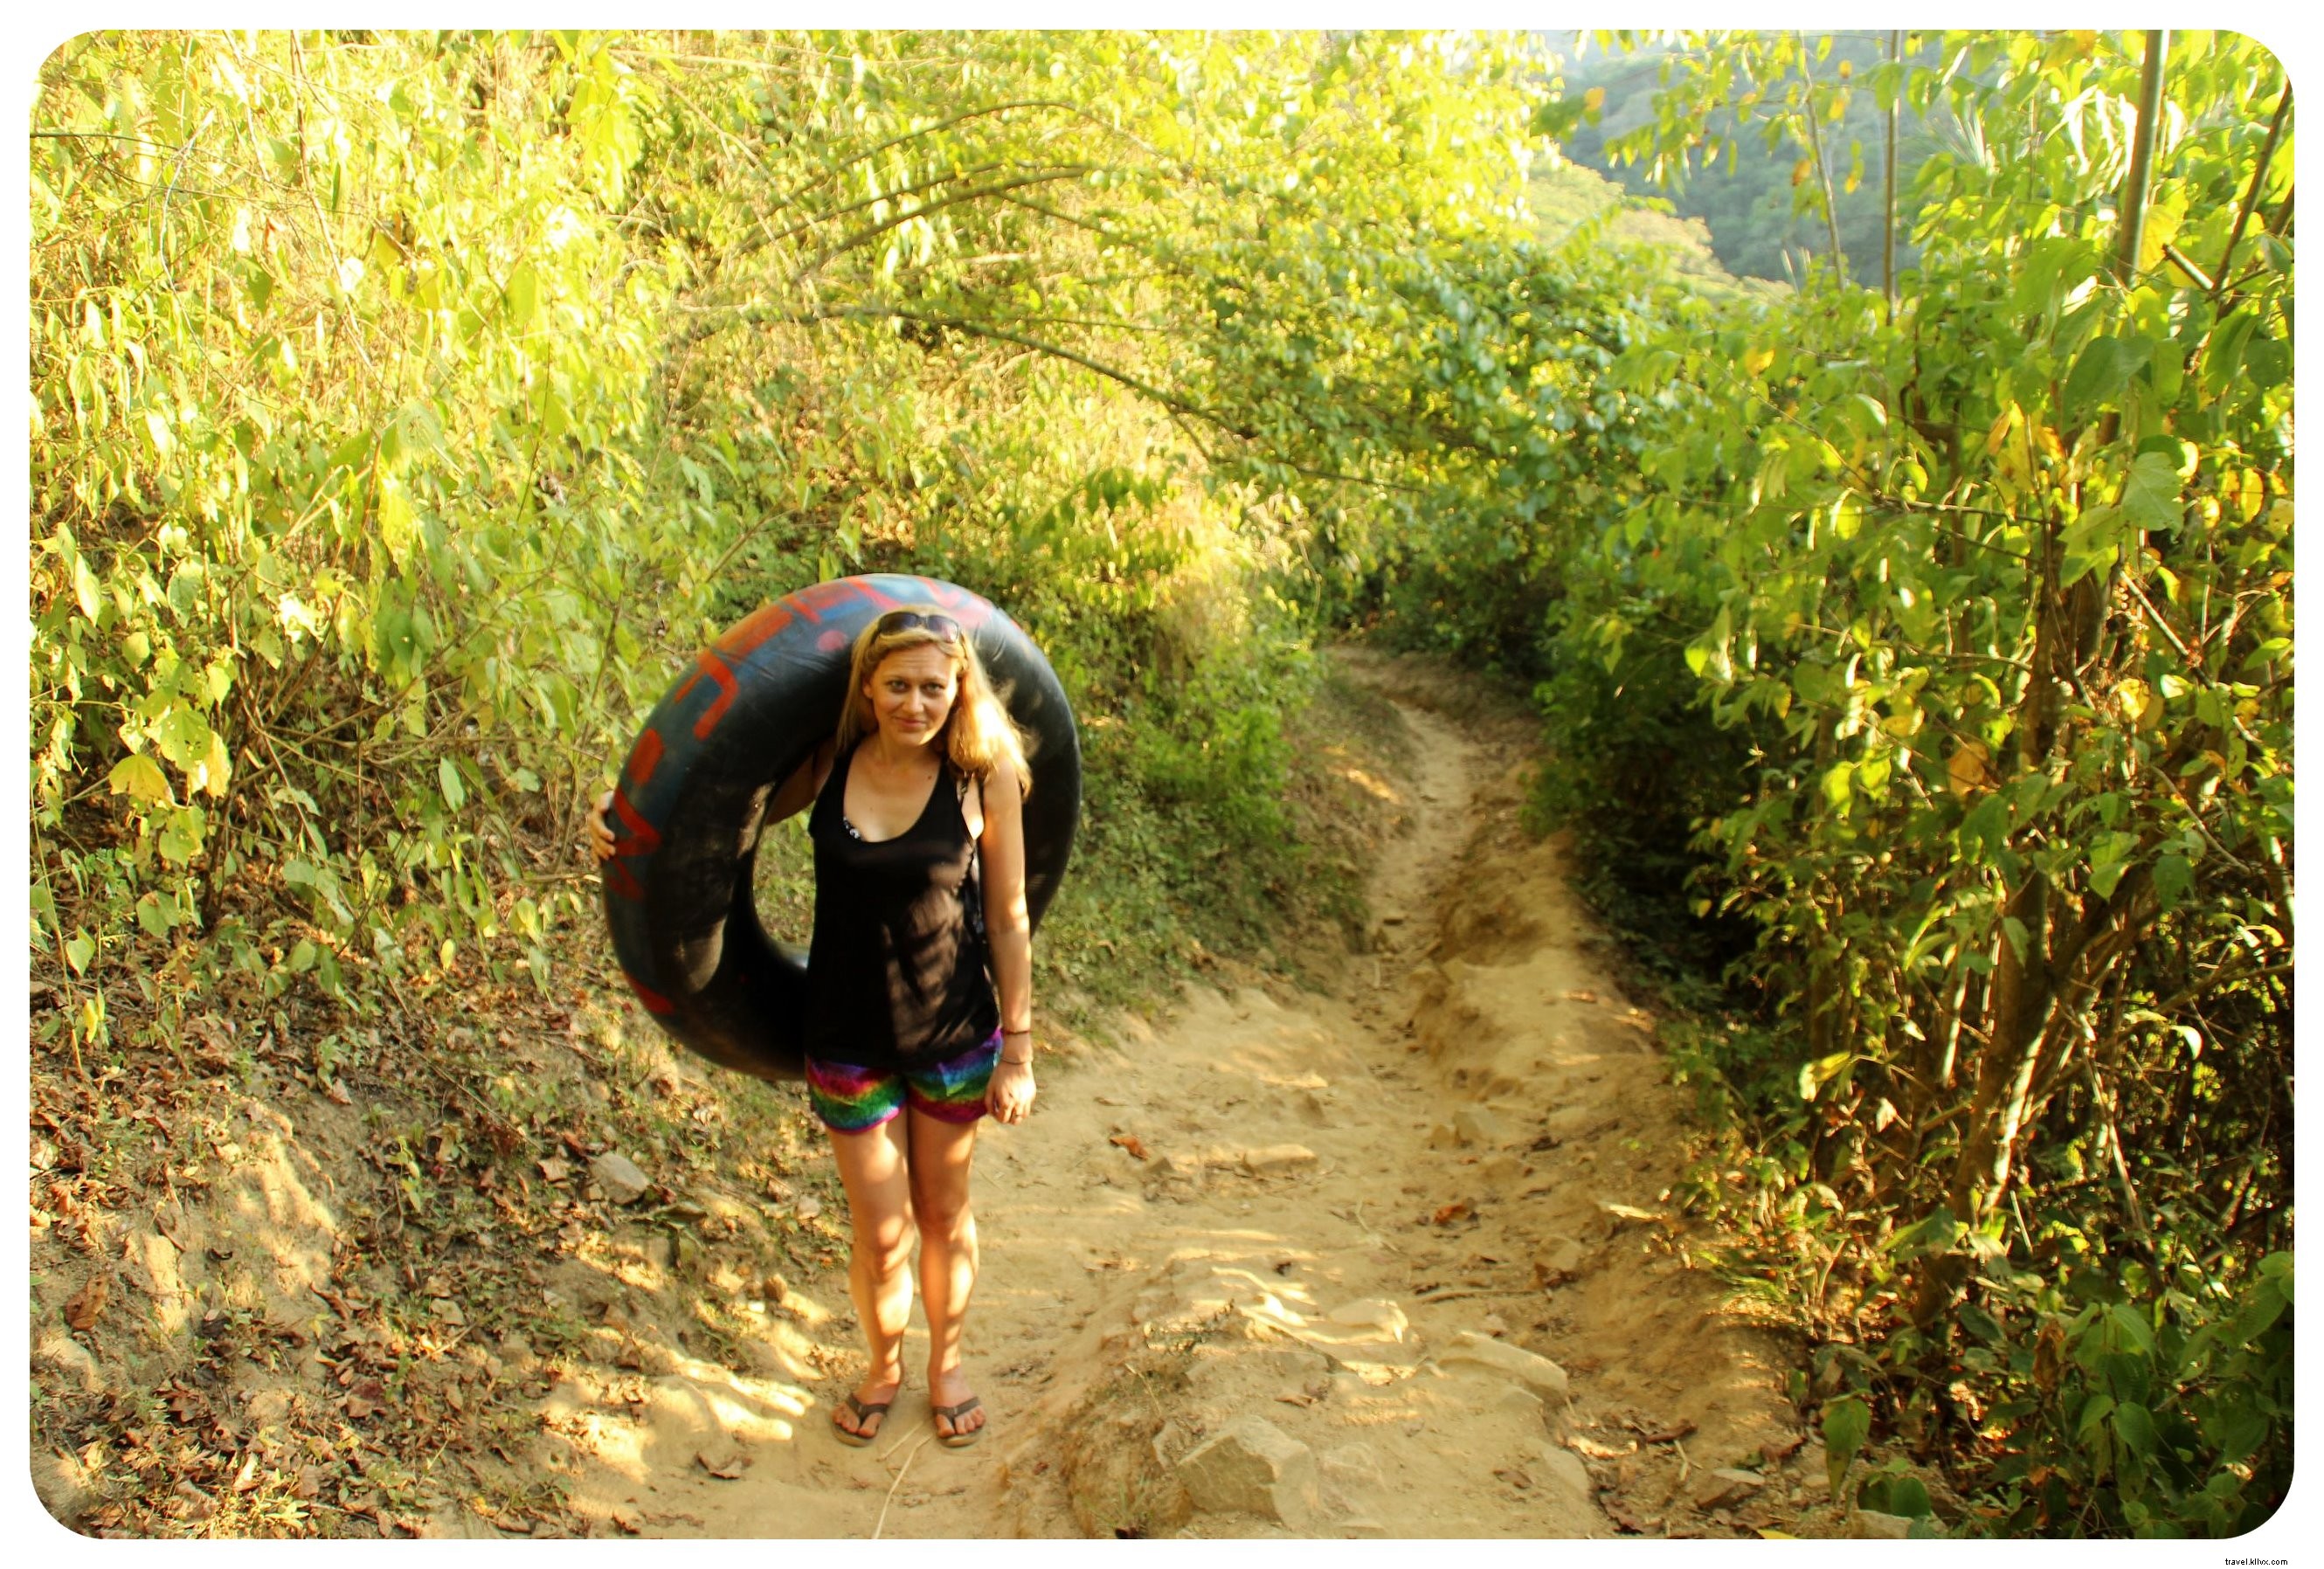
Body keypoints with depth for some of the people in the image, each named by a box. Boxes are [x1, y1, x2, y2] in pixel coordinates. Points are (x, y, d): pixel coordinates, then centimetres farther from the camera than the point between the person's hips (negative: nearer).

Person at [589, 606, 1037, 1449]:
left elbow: (1008, 920, -7)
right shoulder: (828, 767, -9)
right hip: (847, 1039, 1)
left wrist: (1017, 1049, -4)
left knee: (944, 1215, 17)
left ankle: (946, 1365, 43)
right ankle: (882, 1368, 41)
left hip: (955, 1036, -1)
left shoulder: (984, 778, -13)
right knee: (880, 1231, 11)